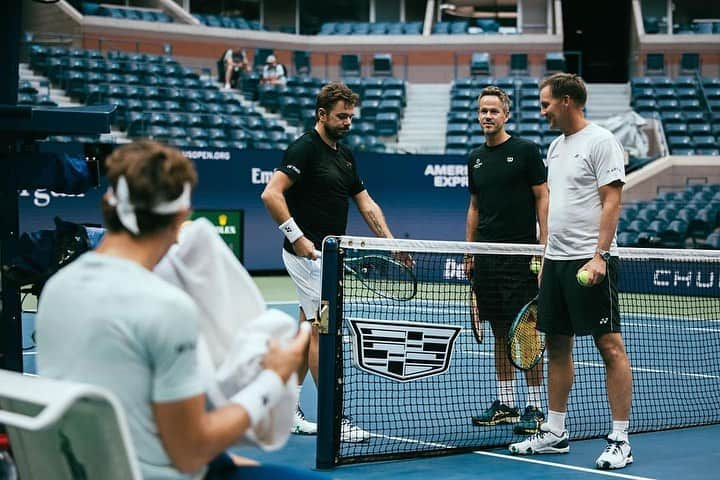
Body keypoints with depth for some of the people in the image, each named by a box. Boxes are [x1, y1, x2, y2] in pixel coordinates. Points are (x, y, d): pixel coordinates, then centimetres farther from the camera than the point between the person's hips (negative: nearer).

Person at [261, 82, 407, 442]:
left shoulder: (345, 155, 15)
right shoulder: (305, 149, -12)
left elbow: (366, 204, 17)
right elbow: (271, 194, -21)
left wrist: (390, 242, 7)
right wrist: (297, 237, -23)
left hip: (329, 255, 9)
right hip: (308, 254, -9)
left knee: (309, 328, 11)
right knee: (323, 329, -9)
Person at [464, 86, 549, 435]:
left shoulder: (526, 151, -4)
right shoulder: (476, 158, 14)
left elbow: (542, 199, -5)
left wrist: (544, 249, -11)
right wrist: (469, 252, 15)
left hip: (520, 256, -6)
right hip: (487, 258, 6)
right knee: (500, 332, 10)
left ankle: (534, 408, -1)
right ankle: (504, 404, 16)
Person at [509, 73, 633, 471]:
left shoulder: (600, 141, -7)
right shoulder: (555, 147, 17)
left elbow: (611, 200, -13)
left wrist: (599, 255, -21)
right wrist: (547, 258, 18)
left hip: (590, 262, -9)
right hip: (556, 260, 9)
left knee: (610, 347, -6)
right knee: (557, 346, 11)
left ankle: (620, 440, -3)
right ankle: (554, 434, 19)